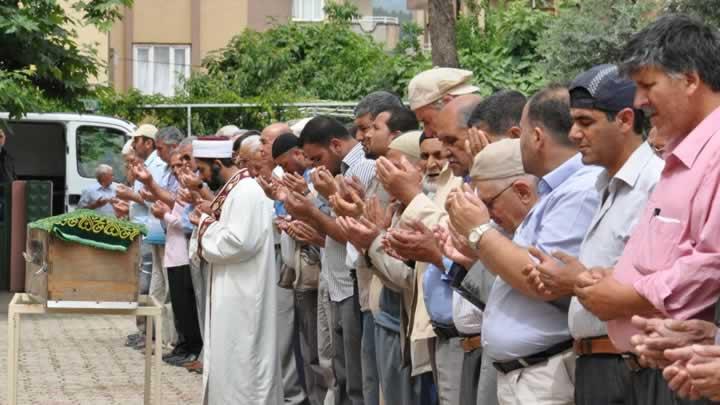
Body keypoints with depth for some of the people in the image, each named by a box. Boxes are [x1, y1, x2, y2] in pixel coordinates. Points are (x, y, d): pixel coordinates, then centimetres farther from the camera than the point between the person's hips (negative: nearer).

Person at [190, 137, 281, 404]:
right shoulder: (234, 190, 13)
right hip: (231, 292, 10)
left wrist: (205, 224, -11)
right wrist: (207, 223, 2)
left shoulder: (246, 192, -18)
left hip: (241, 295, -10)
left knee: (238, 363, -4)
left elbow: (237, 242, -26)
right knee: (230, 361, 15)